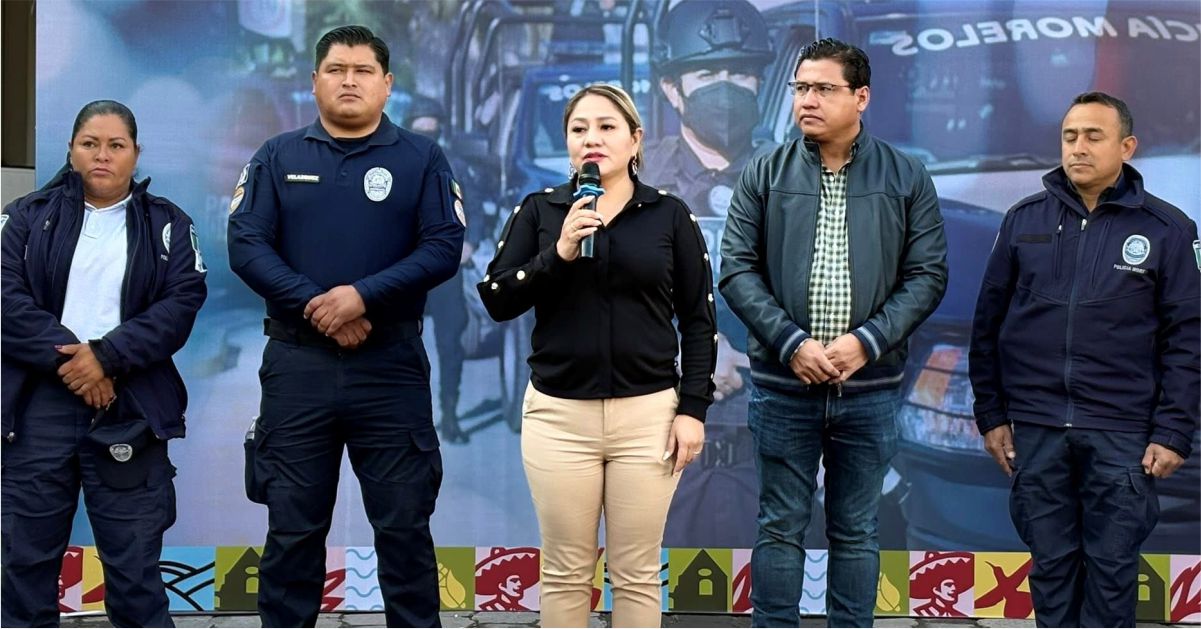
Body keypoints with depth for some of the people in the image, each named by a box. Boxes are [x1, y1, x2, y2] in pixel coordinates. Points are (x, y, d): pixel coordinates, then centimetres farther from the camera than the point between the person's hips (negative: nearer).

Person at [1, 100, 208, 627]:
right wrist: (68, 357, -14)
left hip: (129, 409, -1)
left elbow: (182, 303, -3)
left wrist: (107, 356, -15)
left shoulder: (167, 225, 10)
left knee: (134, 563, 2)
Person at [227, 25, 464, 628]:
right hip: (297, 364, 1)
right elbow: (246, 245, -2)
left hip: (391, 365, -1)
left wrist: (362, 296, -17)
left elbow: (443, 247, -6)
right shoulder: (277, 157, 7)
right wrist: (317, 306, -15)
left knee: (404, 524, 4)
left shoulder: (421, 158, 4)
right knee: (292, 526, 8)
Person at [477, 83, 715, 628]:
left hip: (648, 414, 0)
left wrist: (693, 408, -4)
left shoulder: (670, 215, 3)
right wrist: (557, 254, -15)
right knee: (565, 573, 8)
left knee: (636, 575, 6)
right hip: (558, 415, 1)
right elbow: (496, 301, -2)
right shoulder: (538, 211, 5)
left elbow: (698, 319, 3)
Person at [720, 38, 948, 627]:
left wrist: (866, 341, -14)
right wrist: (790, 343, -14)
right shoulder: (764, 175, 1)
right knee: (780, 527, 7)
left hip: (870, 387, 0)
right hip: (782, 384, 0)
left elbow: (927, 275, -1)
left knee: (856, 532, 10)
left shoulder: (906, 178, 2)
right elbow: (737, 269, -2)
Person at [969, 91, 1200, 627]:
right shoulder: (1023, 220, 5)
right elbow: (988, 323, 9)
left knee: (1111, 568, 4)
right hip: (1037, 429, 2)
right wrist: (990, 415, 6)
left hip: (1122, 434, -2)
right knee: (1051, 564, 9)